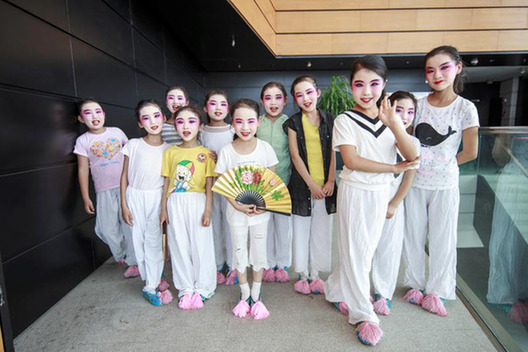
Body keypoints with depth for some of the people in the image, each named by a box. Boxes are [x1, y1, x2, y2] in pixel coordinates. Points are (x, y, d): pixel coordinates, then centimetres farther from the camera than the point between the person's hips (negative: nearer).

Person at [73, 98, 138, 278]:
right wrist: (86, 197, 1)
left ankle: (133, 261, 16)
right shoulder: (83, 141, 2)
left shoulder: (117, 132, 5)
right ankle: (122, 254, 27)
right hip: (104, 191, 0)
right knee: (107, 229, -1)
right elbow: (83, 169, 2)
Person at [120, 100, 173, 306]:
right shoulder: (133, 145, -5)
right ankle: (152, 278, 30)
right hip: (135, 197, 0)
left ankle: (151, 286, 19)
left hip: (157, 198, 0)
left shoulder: (168, 149, -2)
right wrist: (124, 205, -2)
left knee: (154, 241, 3)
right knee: (139, 240, 9)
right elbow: (124, 176, 0)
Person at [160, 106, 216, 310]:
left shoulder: (205, 153, 1)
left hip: (197, 202, -2)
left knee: (201, 245, 5)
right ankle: (186, 288, 26)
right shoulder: (170, 152, 8)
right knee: (179, 246, 9)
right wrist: (163, 208, 5)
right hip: (175, 204, 3)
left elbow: (209, 184, -1)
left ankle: (202, 288, 23)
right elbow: (166, 182, 8)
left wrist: (208, 210, -7)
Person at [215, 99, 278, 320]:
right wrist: (238, 206, -18)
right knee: (239, 253, 13)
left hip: (260, 211, 0)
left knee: (258, 253, 12)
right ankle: (245, 296, 34)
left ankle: (256, 296, 32)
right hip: (236, 211, 0)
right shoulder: (226, 151, -10)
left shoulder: (265, 148, -9)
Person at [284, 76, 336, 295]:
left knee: (321, 230, 9)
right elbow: (295, 156, -6)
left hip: (325, 185, 2)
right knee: (301, 230, 7)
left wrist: (330, 181, -5)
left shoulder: (329, 120, 6)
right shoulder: (293, 123, 0)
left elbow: (332, 153, 5)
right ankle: (303, 274, 23)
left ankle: (315, 274, 25)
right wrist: (311, 184, -11)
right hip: (302, 185, -2)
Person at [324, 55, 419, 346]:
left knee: (366, 250, 14)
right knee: (355, 252, 3)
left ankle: (336, 290, 38)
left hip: (381, 193, 5)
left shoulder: (390, 118, 3)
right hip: (354, 192, -4)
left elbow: (412, 158, -8)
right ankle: (363, 315, 20)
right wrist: (395, 168, -15)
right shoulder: (345, 120, -9)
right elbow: (351, 160, -20)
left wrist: (394, 123, -21)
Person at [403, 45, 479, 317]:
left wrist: (443, 164, 2)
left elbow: (470, 153, -3)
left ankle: (437, 290, 28)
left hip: (444, 184, -2)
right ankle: (415, 284, 31)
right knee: (413, 236, 11)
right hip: (414, 182, 3)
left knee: (442, 238, 9)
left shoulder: (465, 108, -5)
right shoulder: (418, 104, 2)